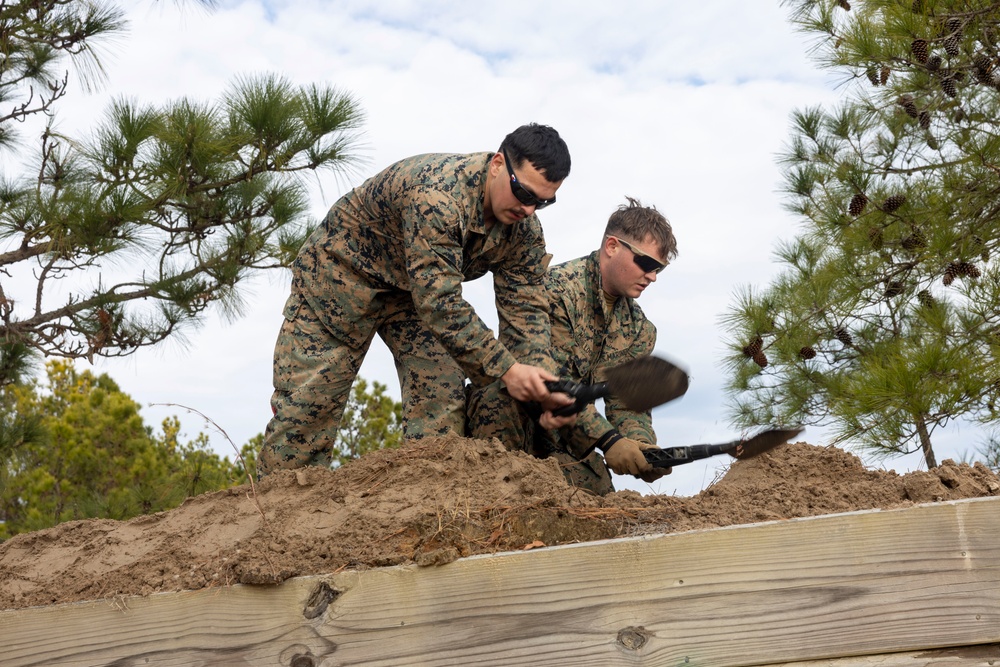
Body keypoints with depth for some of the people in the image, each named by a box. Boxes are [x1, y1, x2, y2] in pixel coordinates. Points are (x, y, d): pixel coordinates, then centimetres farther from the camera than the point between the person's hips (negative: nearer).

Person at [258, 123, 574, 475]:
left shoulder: (524, 229, -14)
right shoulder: (438, 194, -39)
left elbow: (526, 308, -14)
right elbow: (439, 303, -41)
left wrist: (543, 383, -31)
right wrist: (506, 370, -42)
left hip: (418, 288, 7)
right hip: (342, 269, -6)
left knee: (443, 395, -7)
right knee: (307, 400, -7)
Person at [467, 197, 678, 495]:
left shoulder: (639, 329, 4)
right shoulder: (557, 288, -21)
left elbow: (627, 403, 1)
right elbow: (554, 382, -27)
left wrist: (641, 445, -22)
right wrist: (607, 441, -33)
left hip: (563, 431, 6)